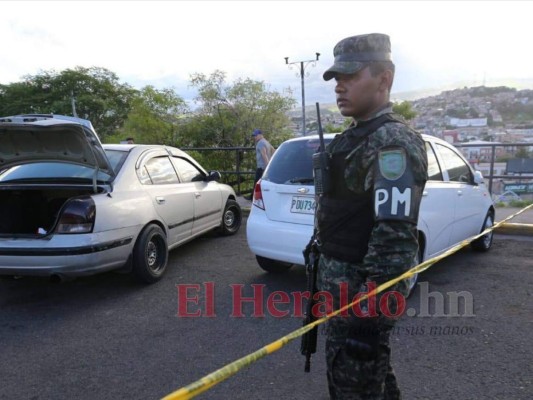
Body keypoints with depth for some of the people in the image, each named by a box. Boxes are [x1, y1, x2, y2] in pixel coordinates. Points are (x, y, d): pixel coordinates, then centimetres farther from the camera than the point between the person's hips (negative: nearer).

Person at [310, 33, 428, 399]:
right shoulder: (356, 135, 12)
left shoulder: (394, 142, -20)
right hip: (341, 282, 9)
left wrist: (371, 313, -27)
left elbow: (395, 237, -27)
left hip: (360, 291, -9)